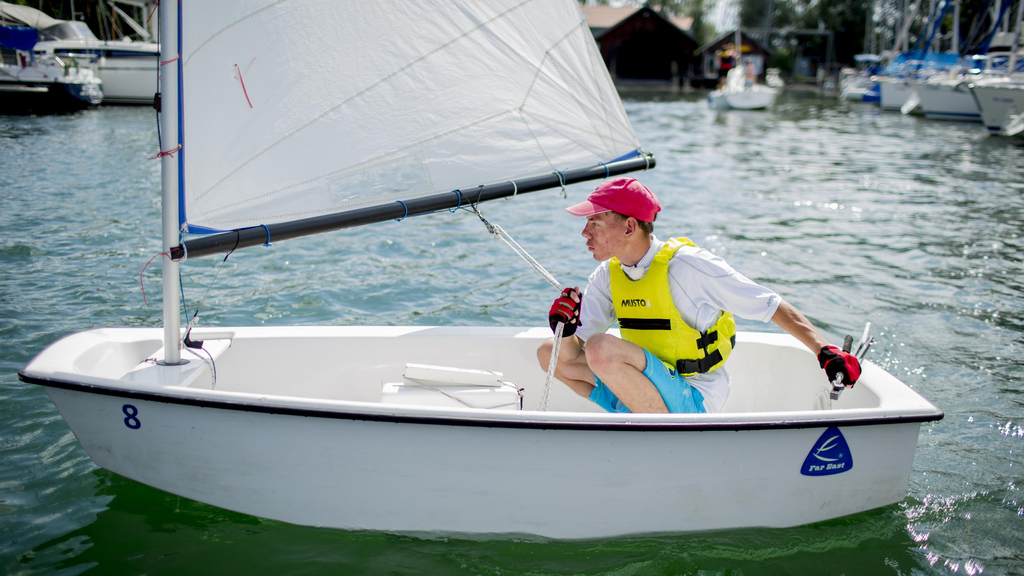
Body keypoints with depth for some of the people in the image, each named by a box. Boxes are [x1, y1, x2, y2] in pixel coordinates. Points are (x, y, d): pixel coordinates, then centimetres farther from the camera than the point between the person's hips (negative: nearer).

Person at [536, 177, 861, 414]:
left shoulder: (688, 266, -19)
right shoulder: (608, 275, 1)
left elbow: (771, 306, -14)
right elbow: (572, 353, 0)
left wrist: (826, 353, -21)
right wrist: (565, 328, -22)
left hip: (695, 400, -8)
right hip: (651, 390, 8)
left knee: (600, 347, -29)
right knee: (551, 352, 4)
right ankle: (636, 412, 6)